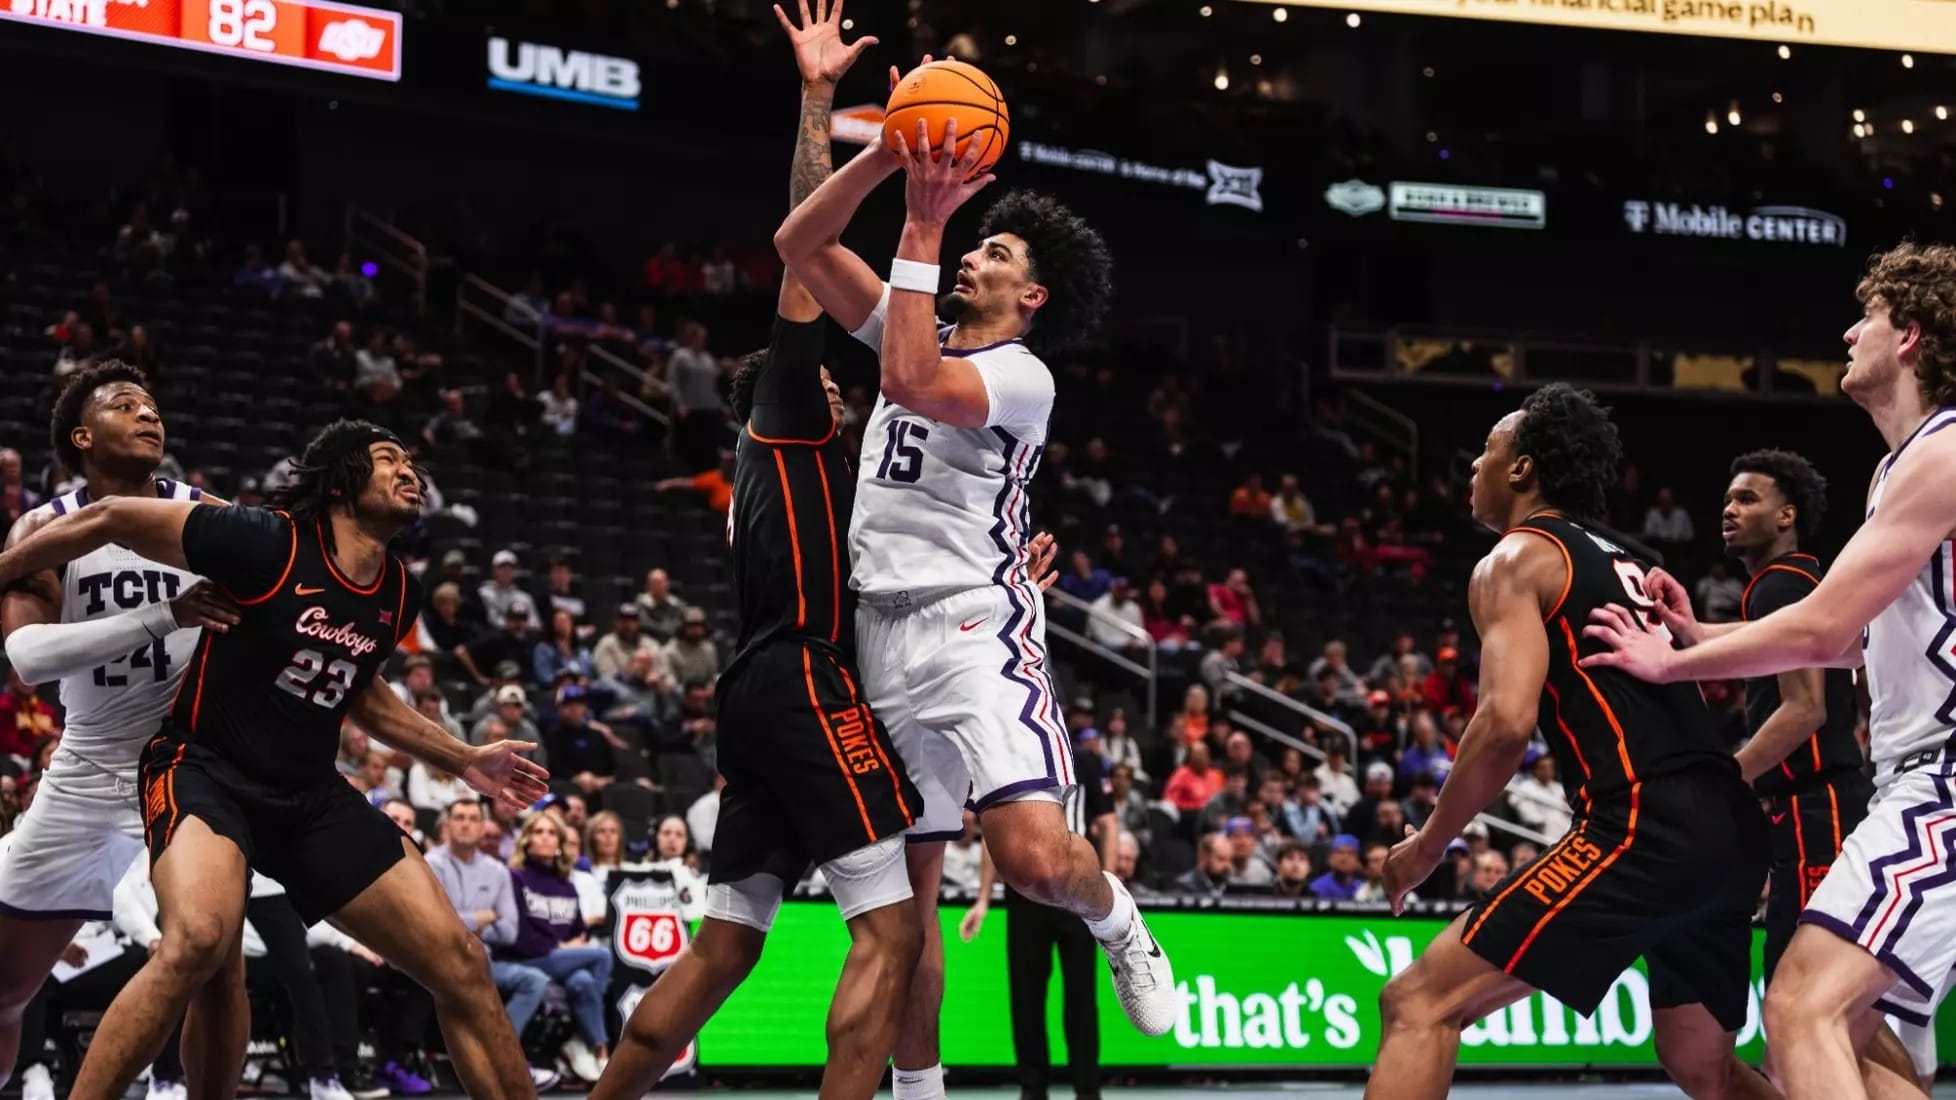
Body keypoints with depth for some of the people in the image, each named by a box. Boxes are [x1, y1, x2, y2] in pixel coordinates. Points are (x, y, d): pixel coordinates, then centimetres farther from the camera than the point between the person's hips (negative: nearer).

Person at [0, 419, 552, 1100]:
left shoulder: (398, 594, 5)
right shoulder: (267, 543, -16)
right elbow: (110, 520, -8)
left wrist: (465, 761, 26)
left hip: (311, 796, 7)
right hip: (205, 769, -6)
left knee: (461, 967, -2)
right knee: (201, 939, -37)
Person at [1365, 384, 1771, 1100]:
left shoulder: (1517, 559, 2)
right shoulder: (1627, 564, 27)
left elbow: (1509, 721, -12)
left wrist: (1429, 843, -2)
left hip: (1647, 827, -9)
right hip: (1732, 832, 9)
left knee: (1420, 1003, -6)